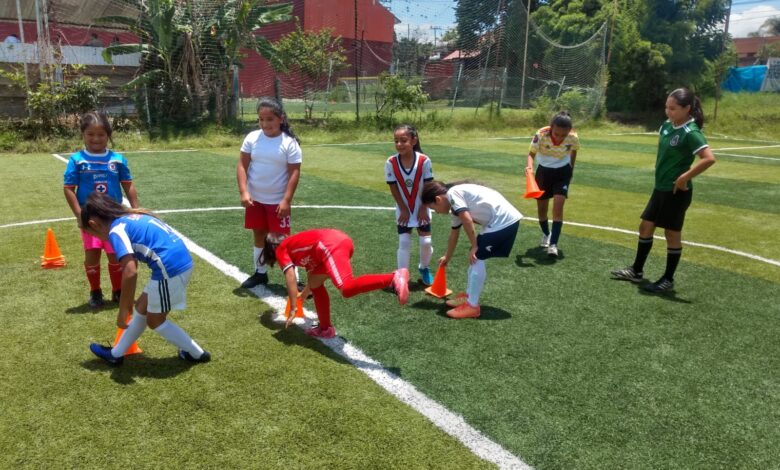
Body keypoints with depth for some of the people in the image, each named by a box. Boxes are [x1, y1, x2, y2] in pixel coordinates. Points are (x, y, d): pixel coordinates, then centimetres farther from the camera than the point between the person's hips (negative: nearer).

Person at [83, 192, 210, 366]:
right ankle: (116, 354, 38)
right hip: (181, 262, 9)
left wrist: (122, 312, -10)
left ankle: (196, 353, 23)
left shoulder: (116, 230, -7)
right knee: (142, 308, 23)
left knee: (155, 320, 14)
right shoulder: (131, 219, 20)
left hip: (170, 267, -9)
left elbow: (130, 272, -20)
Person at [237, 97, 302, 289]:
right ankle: (260, 273, 31)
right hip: (255, 199, 4)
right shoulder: (252, 138, -3)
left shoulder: (289, 142, -11)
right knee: (259, 235, 15)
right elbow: (242, 165, -1)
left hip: (278, 201, -4)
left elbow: (294, 172, -11)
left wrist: (286, 200, -16)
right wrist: (244, 192, -12)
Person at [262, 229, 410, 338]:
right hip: (341, 239, 9)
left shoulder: (281, 250, 18)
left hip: (330, 245, -9)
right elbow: (311, 268, 52)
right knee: (315, 283, 22)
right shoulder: (295, 243, 40)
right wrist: (304, 293, 69)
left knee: (347, 288, -26)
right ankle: (325, 328, 24)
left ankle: (395, 277, -40)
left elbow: (290, 278, 6)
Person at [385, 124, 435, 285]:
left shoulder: (424, 160, -19)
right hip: (403, 209, 0)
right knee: (404, 242, -3)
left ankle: (424, 268, 30)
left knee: (426, 241, 3)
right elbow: (393, 188, -9)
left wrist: (423, 208, -9)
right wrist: (403, 209, -9)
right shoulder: (391, 163, -17)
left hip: (421, 208, 0)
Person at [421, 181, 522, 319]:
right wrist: (447, 258, 46)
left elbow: (467, 220, -17)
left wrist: (474, 246, -8)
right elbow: (454, 234, 34)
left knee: (477, 258, -5)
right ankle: (469, 296, 30)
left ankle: (472, 306, 2)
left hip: (503, 220, -10)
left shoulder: (453, 193, -8)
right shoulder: (456, 207, 22)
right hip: (505, 220, 10)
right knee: (475, 258, 17)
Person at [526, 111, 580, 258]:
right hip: (544, 171, 1)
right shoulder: (541, 135, -29)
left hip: (563, 172, 0)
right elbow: (531, 153, -26)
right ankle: (546, 234, 37)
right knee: (541, 207, 9)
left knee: (558, 205, -17)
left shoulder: (573, 138, -23)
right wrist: (530, 166, -48)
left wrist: (571, 171, 10)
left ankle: (553, 244, -14)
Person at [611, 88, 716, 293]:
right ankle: (637, 271, 26)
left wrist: (685, 177, -23)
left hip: (676, 191, -8)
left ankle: (668, 280, 17)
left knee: (672, 233, 3)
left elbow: (709, 158, -29)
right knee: (645, 226, 13)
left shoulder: (691, 133, -20)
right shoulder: (667, 126, 4)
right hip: (661, 188, 8)